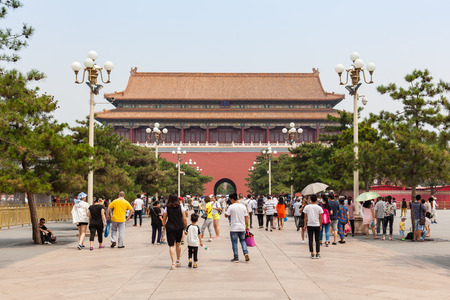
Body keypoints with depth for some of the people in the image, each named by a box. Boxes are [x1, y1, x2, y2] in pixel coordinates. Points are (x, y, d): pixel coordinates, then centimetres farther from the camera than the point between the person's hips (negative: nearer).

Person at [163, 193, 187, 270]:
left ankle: (173, 263, -13)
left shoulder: (167, 208, -3)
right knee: (178, 243, 21)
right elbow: (184, 219, -2)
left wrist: (164, 226, 16)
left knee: (171, 245, 0)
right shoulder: (180, 207, -3)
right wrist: (185, 227, 10)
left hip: (170, 228, -2)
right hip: (179, 228, 2)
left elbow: (164, 220, 0)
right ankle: (178, 261, 32)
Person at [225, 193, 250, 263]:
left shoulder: (231, 207, -11)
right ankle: (246, 253, -5)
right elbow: (246, 217, 6)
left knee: (234, 243, 4)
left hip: (234, 228, -4)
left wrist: (226, 211, 11)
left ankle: (236, 258, 7)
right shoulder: (243, 206, 3)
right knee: (243, 241, 16)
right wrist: (247, 226, 14)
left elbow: (226, 215, -9)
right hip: (242, 228, 4)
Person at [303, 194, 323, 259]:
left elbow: (305, 217, 0)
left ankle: (312, 254, 3)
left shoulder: (307, 207, -2)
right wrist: (320, 226, 8)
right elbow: (320, 218, 0)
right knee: (317, 240, 8)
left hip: (309, 225, 0)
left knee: (310, 240, 4)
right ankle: (317, 254, 8)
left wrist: (305, 225, 8)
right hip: (317, 225, 0)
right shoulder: (319, 208, -3)